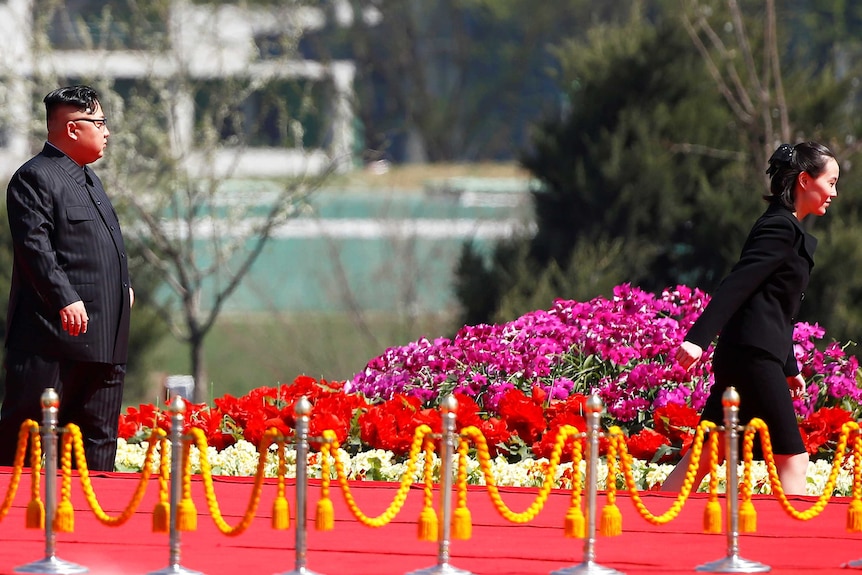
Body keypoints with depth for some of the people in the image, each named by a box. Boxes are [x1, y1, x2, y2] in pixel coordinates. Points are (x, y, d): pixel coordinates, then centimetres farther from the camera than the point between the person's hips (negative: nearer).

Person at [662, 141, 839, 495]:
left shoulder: (789, 230, 20)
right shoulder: (779, 228, -10)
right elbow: (737, 285, -20)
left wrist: (789, 369, 28)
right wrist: (698, 338, -28)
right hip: (753, 356, -10)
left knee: (705, 456, 8)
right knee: (792, 461, -8)